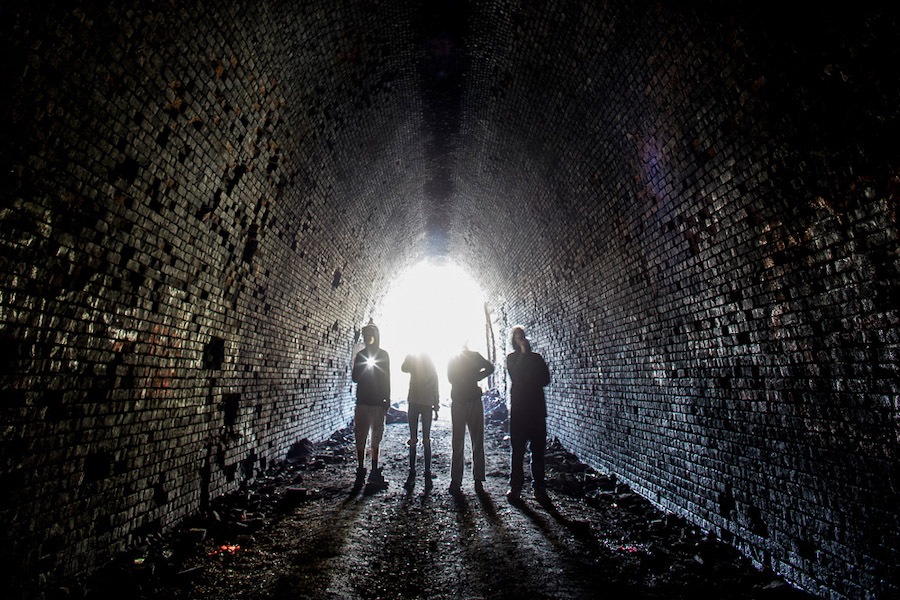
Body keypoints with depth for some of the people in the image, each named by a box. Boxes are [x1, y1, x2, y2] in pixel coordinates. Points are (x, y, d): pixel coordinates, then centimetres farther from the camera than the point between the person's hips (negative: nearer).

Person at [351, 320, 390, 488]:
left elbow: (387, 379, 6)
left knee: (376, 437, 7)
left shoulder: (383, 355, 6)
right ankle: (361, 470, 4)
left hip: (379, 402, 1)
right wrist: (365, 369, -18)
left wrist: (387, 399, 2)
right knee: (361, 436, -3)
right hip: (363, 401, -1)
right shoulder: (361, 355, 4)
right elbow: (355, 378, 1)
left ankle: (374, 471, 14)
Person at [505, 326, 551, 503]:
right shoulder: (512, 358, 9)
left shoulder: (536, 357, 14)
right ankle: (515, 487, 5)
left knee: (538, 449, 1)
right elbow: (516, 376, -10)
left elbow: (545, 380, 5)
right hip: (518, 409, -2)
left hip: (537, 408, 2)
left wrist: (527, 381, -6)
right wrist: (524, 352, -7)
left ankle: (539, 487, 6)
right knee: (517, 449, -1)